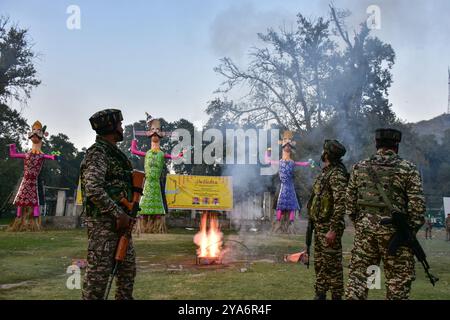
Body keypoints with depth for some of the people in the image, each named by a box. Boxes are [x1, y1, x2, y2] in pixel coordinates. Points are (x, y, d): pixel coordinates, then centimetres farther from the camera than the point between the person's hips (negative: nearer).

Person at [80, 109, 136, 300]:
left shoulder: (115, 153, 17)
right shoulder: (97, 153, -12)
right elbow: (93, 189, -24)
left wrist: (125, 215, 11)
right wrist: (118, 213, -21)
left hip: (119, 221, 10)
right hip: (103, 222, -10)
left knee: (128, 268, 13)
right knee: (99, 271, -6)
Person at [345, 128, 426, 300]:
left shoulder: (359, 167, 6)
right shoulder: (408, 169, -3)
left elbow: (350, 200, 8)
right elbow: (417, 204, -7)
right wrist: (411, 231, 3)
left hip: (364, 228, 3)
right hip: (394, 231, -3)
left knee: (358, 273, 9)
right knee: (399, 279, 7)